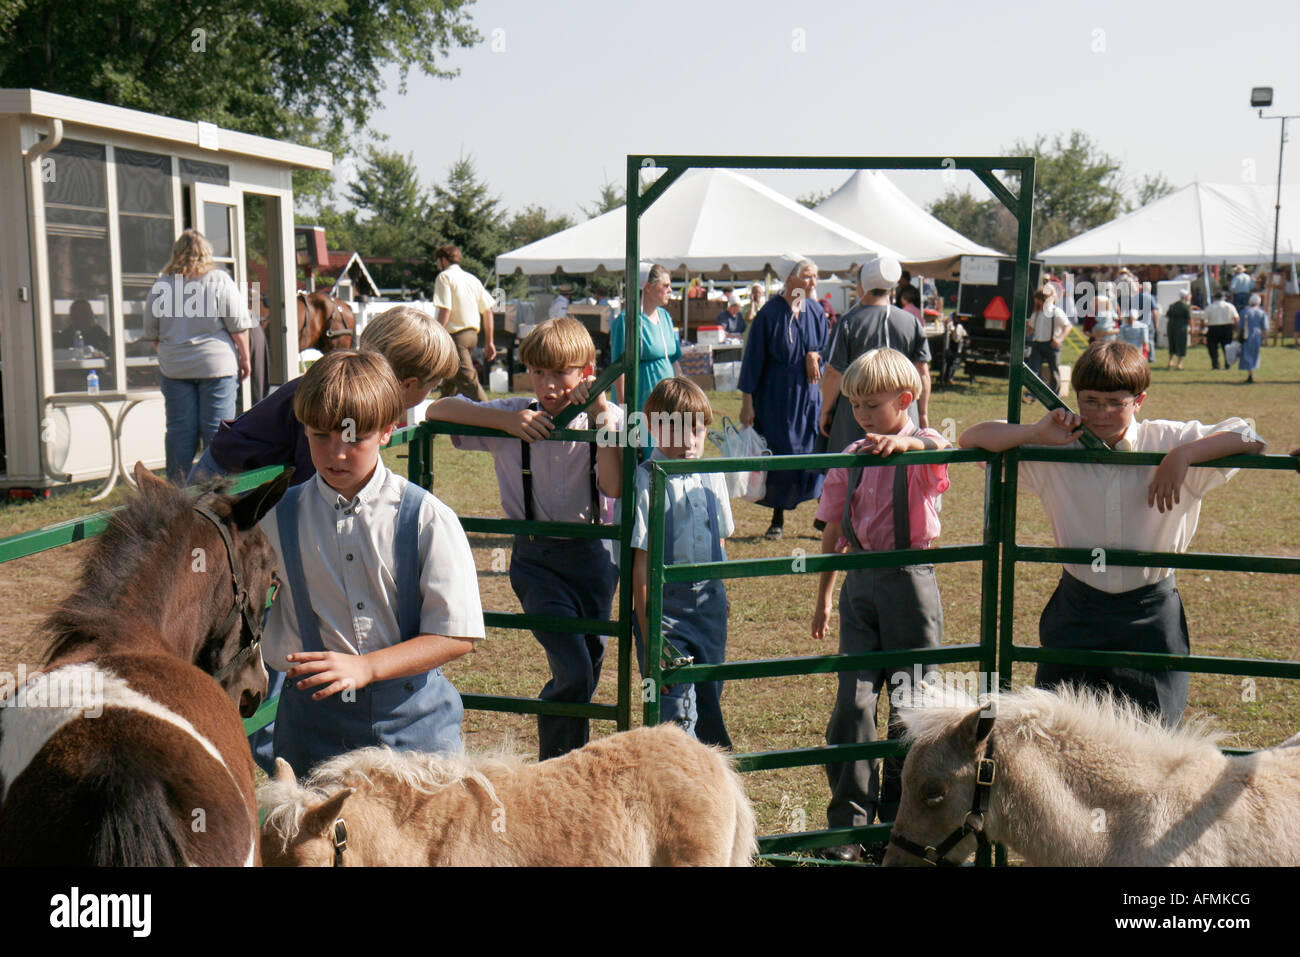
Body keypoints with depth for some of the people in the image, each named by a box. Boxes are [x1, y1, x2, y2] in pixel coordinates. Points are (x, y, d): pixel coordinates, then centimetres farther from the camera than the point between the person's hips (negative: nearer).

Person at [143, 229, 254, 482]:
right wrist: (244, 357, 6)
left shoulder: (161, 285, 4)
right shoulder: (219, 280, -5)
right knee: (217, 430, 1)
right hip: (216, 365, -3)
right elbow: (238, 325, -4)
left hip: (174, 367, 3)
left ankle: (177, 488, 10)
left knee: (179, 430, 7)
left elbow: (152, 332, 11)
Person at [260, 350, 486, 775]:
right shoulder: (275, 518, 0)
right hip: (312, 721, 2)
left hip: (414, 721, -1)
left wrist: (364, 667, -18)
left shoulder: (426, 517, -7)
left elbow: (457, 635, -8)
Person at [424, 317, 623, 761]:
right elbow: (436, 410, -7)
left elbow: (614, 486, -16)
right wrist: (506, 420, -18)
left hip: (593, 555, 2)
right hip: (536, 558, -2)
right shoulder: (517, 416, -2)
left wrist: (601, 413, -19)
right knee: (573, 670, -14)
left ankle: (572, 755, 37)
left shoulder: (606, 419, -1)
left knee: (589, 665, 13)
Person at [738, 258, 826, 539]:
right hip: (775, 397, -3)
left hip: (809, 396, 3)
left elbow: (826, 348, 14)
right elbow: (753, 358, -7)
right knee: (778, 455, 2)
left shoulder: (816, 311, 4)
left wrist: (814, 355, -11)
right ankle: (778, 518, 15)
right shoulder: (770, 313, -8)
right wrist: (747, 401, -9)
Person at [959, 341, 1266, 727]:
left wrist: (1183, 456, -23)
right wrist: (1037, 433, -19)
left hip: (1150, 613, -1)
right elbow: (970, 440, -5)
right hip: (1077, 612, 1)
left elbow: (1250, 438, -11)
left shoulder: (1169, 442, -4)